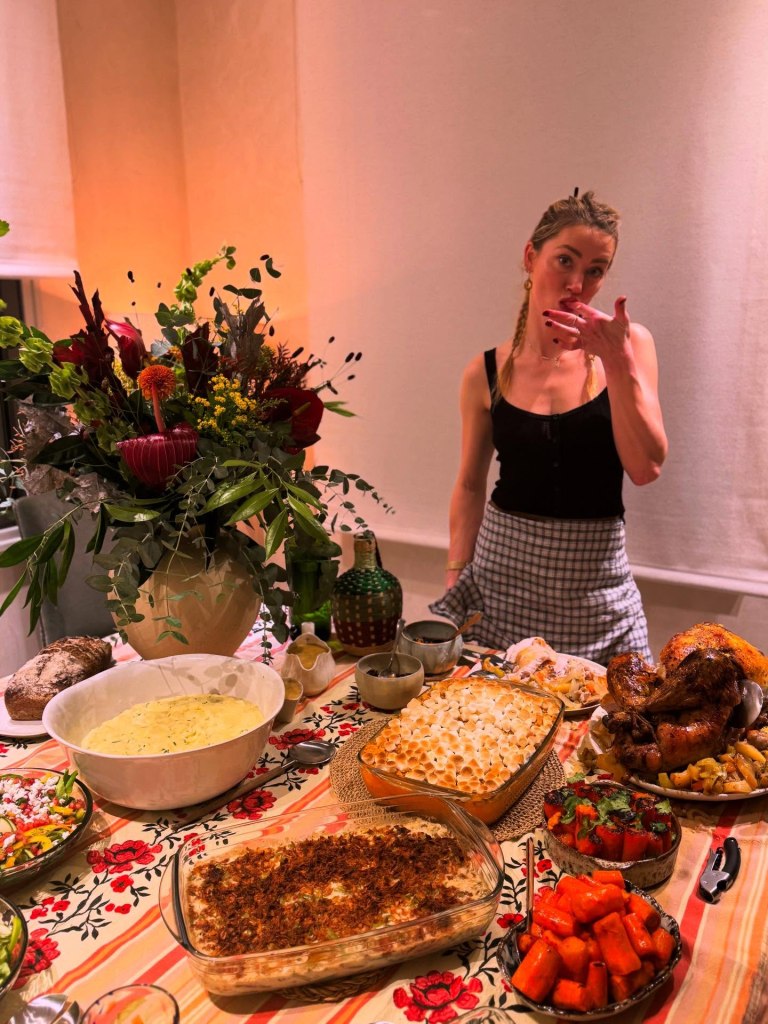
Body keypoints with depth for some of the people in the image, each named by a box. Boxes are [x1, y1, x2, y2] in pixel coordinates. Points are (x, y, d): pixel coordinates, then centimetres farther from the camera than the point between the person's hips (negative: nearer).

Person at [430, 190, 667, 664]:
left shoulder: (629, 345, -1)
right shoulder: (487, 373, 0)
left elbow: (646, 467, -10)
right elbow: (470, 485, 7)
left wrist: (616, 360, -17)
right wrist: (456, 575, -1)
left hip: (596, 585, 0)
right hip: (501, 572, 0)